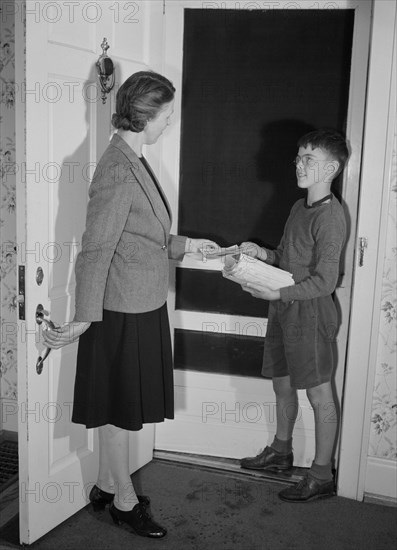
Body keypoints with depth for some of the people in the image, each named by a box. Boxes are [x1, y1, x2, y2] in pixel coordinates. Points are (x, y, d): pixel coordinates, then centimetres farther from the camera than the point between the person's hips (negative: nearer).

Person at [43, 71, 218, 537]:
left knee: (119, 404, 20)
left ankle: (106, 486, 38)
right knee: (119, 406, 8)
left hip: (143, 305, 9)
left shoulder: (133, 161, 9)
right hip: (124, 310, -9)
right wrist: (84, 319, -21)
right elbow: (96, 250, -23)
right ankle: (125, 502, 27)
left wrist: (184, 245, 19)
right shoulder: (118, 171, -21)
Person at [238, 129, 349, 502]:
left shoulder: (330, 214, -16)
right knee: (282, 384, 19)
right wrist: (261, 253, 4)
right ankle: (281, 451, 39)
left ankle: (321, 476, 15)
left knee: (318, 394, 2)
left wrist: (278, 293, -24)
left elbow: (325, 280, -20)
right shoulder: (299, 208, 11)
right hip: (283, 309, 9)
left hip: (310, 312, -9)